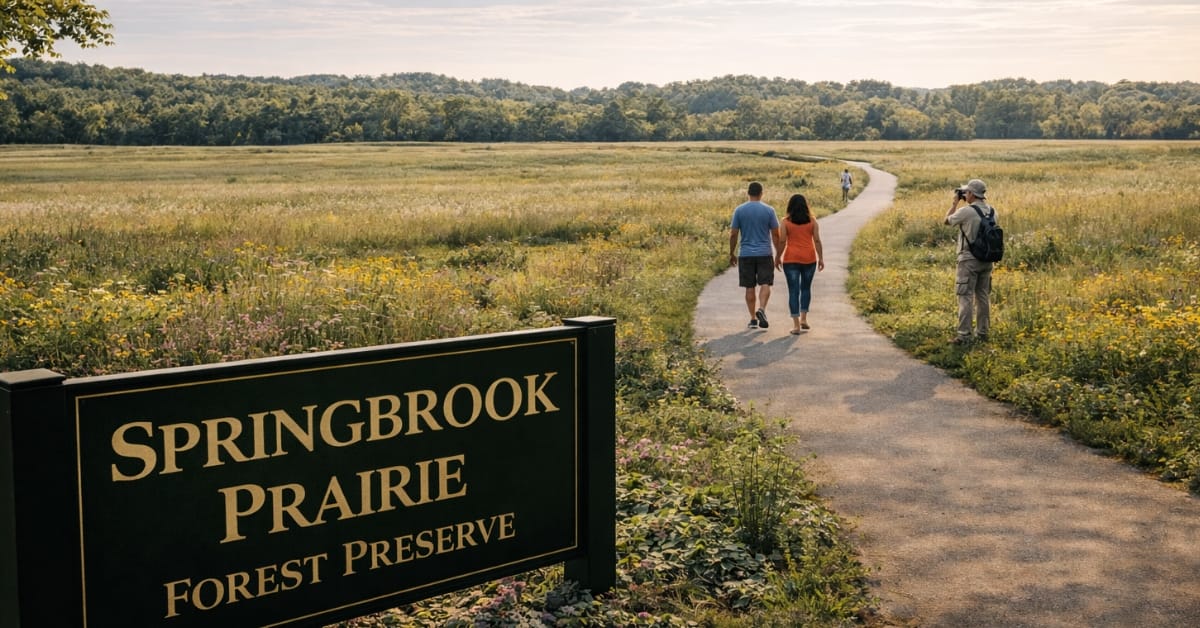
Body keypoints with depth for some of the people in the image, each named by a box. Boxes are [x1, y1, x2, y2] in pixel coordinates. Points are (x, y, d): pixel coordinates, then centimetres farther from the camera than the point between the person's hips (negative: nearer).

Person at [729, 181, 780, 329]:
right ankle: (761, 309, -21)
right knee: (765, 284, 2)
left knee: (750, 287, 7)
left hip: (745, 254, 1)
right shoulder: (769, 210, -3)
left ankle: (753, 318, 9)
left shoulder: (739, 210, -1)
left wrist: (732, 254, 10)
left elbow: (733, 234, 0)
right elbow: (775, 235, 1)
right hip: (765, 254, -1)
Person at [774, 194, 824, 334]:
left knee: (793, 291, 1)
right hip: (809, 258, 2)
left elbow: (782, 242, -5)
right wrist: (821, 258, 5)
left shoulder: (786, 222, -4)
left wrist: (778, 258, 5)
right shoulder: (812, 221, 1)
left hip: (791, 259, -2)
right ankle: (804, 318, 13)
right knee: (806, 288, 20)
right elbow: (817, 241, -1)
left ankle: (796, 325, -3)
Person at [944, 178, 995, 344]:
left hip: (969, 260, -7)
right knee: (983, 296, 13)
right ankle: (982, 332, 18)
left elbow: (947, 221, 1)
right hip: (986, 260, 7)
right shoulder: (991, 211, 4)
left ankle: (964, 335, -6)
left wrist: (955, 202, 10)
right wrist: (968, 203, 19)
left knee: (966, 297, -5)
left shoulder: (966, 211, -15)